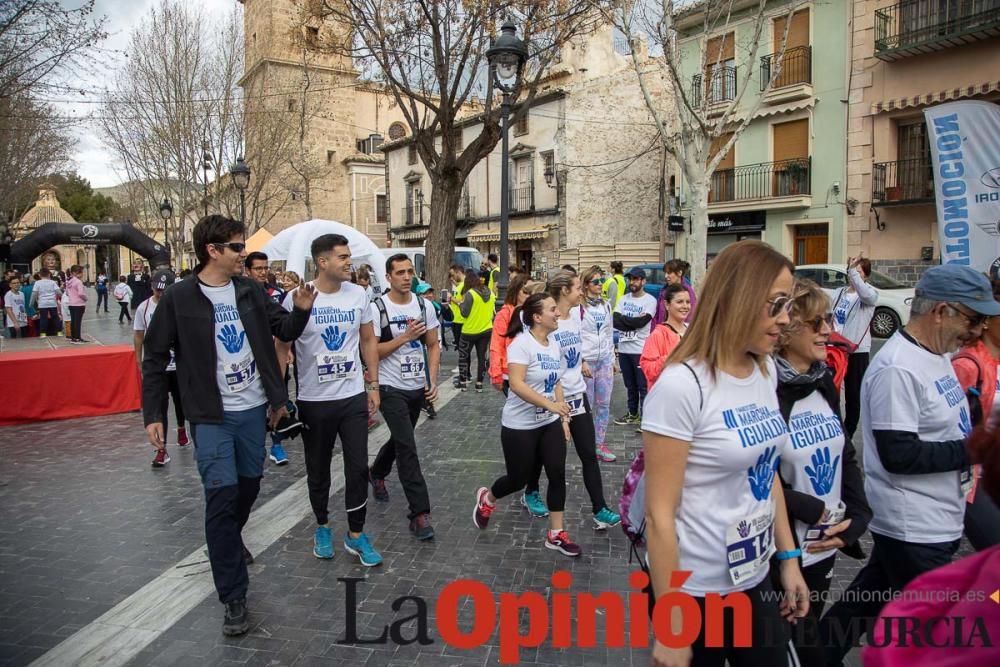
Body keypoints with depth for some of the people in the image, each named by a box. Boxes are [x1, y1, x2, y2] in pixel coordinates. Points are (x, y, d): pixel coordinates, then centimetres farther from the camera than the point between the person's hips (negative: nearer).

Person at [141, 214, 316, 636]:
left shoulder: (249, 290, 3)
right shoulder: (179, 299, -9)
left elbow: (284, 330, 7)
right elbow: (155, 359, -3)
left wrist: (301, 310, -14)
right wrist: (152, 415, -5)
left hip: (253, 408, 5)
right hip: (211, 415, -5)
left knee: (249, 484, 17)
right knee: (222, 494, -8)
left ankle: (231, 540, 48)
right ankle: (233, 597, 2)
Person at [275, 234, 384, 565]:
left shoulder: (358, 294, -1)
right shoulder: (296, 298, -11)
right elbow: (281, 348, -4)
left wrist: (373, 385, 7)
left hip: (354, 397, 2)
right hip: (314, 400, -2)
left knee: (358, 467, 4)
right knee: (318, 469, 15)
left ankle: (356, 535, 20)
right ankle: (322, 526, 37)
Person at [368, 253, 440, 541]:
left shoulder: (424, 305, 1)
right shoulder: (377, 308, -12)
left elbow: (433, 346, 6)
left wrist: (432, 381, -4)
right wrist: (404, 337, -22)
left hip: (418, 388, 5)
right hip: (391, 389, -5)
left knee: (400, 439, 23)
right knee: (407, 447, -11)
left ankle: (377, 473, 52)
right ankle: (419, 513, -5)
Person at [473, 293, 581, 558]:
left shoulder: (554, 343, 5)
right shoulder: (522, 343, -19)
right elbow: (516, 384, -28)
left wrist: (563, 417, 10)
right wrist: (551, 405, -33)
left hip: (550, 423, 7)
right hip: (520, 426, -7)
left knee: (558, 475, 1)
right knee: (519, 479, 6)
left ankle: (556, 533, 15)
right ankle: (487, 499, 38)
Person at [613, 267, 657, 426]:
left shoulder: (650, 301, -7)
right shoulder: (623, 299, 10)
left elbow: (640, 322, -18)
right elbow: (614, 321, -2)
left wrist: (623, 319, -8)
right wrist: (633, 322, -16)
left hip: (640, 350, -6)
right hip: (623, 348, 6)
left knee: (643, 386, -1)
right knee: (630, 385, 17)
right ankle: (633, 414, 30)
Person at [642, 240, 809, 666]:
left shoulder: (766, 372, 2)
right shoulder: (681, 385, -22)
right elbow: (659, 515, -21)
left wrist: (789, 559, 12)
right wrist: (670, 627, -18)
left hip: (756, 580, 7)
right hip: (697, 592, -7)